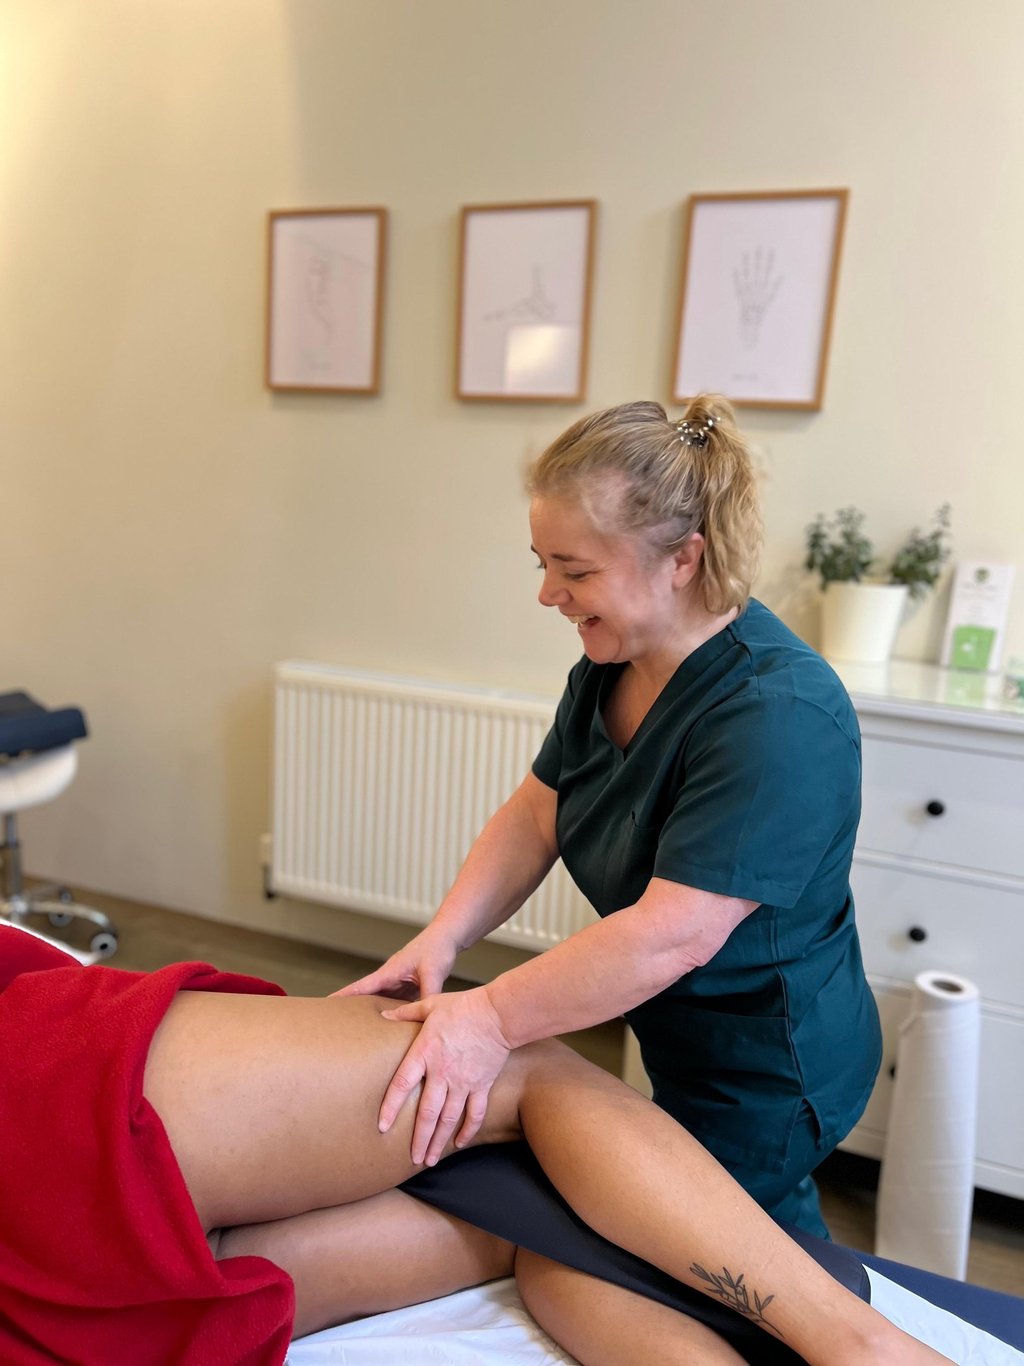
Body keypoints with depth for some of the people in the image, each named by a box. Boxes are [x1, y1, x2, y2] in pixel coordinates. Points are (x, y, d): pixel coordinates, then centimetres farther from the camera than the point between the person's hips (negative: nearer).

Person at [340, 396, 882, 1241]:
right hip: (680, 1049, 8)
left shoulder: (778, 717, -31)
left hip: (765, 1080, -8)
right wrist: (440, 943, -14)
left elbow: (674, 934, -34)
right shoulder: (614, 664, -4)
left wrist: (492, 1019, -28)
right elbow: (535, 814, -2)